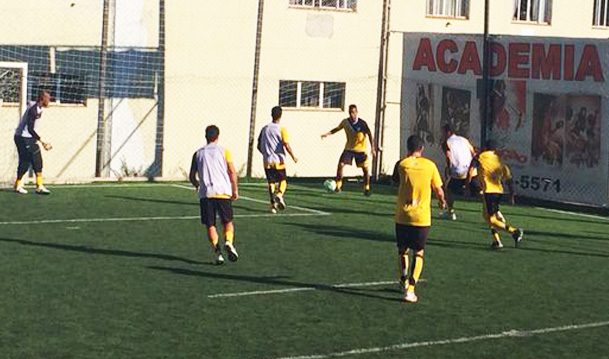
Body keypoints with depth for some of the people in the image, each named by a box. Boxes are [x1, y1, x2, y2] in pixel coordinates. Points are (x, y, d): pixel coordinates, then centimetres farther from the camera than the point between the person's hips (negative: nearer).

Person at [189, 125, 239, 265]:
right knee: (228, 222, 11)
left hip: (205, 193, 1)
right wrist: (235, 190, 10)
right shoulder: (223, 151, 6)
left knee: (210, 225, 7)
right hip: (223, 191, -1)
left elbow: (192, 176, 11)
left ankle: (217, 251, -7)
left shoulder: (198, 153, 11)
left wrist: (197, 185, 32)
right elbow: (232, 172, -1)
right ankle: (229, 242, -16)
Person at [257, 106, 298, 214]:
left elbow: (259, 146, 10)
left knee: (271, 182, 10)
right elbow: (286, 144, -16)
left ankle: (273, 203, 2)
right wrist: (293, 157, -6)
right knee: (283, 181, 9)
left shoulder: (264, 129, 6)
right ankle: (280, 195, -19)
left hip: (267, 161, 3)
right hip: (278, 161, -3)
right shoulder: (281, 129, -8)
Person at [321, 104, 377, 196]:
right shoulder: (345, 122, -7)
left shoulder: (362, 123, -16)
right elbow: (337, 129, 11)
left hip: (361, 149, -2)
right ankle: (338, 186, 1)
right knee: (340, 165, -11)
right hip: (349, 148, 2)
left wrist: (373, 147, -19)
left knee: (366, 169, -5)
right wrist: (327, 134, 0)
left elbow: (369, 134, -13)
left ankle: (366, 189, 11)